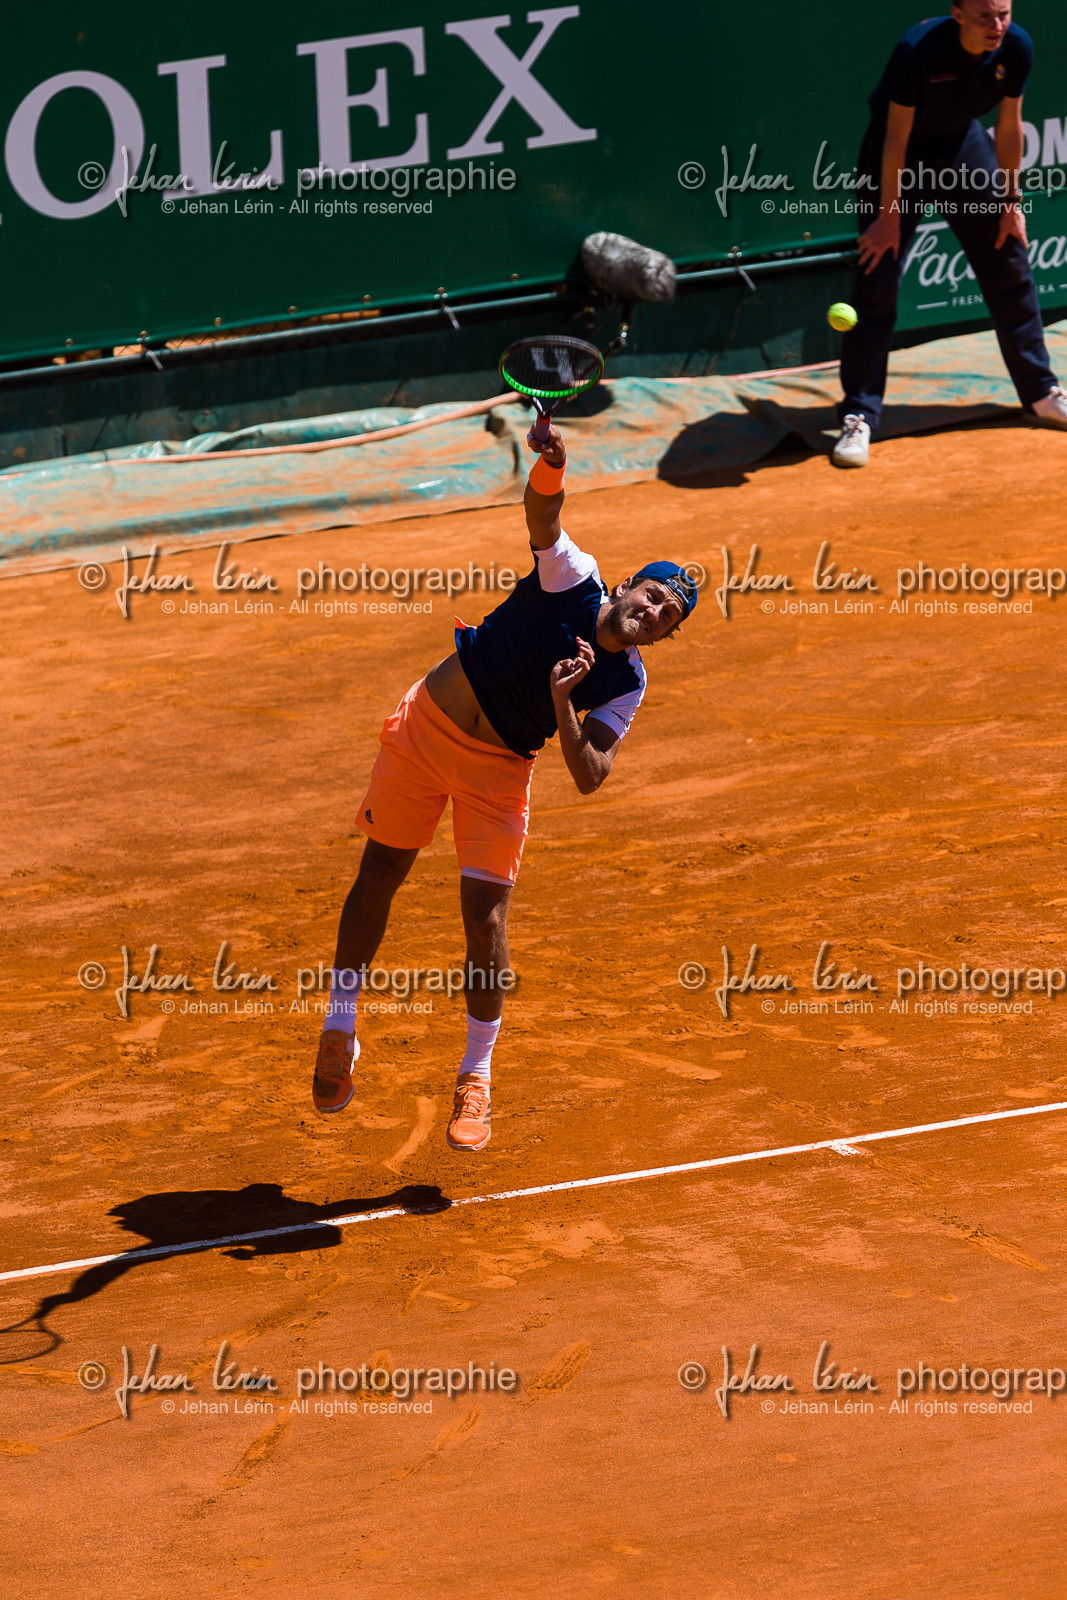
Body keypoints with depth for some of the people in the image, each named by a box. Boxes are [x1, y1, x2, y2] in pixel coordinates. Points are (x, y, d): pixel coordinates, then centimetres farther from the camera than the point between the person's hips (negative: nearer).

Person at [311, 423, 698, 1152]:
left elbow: (589, 777, -16)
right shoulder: (571, 578, -13)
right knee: (379, 875, 9)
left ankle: (476, 1078, 9)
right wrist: (551, 470, -54)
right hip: (426, 725, 0)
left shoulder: (625, 686, -9)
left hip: (498, 769, 0)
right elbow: (542, 515, -31)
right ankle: (340, 1027, 28)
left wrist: (562, 707, -32)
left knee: (486, 914, -8)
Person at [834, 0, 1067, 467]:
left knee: (1009, 267, 8)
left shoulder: (1016, 48, -19)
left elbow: (1009, 126, -4)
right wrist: (889, 215, -21)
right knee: (877, 284, -11)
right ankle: (859, 417, -5)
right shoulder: (917, 49, -33)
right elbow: (897, 136, -24)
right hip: (902, 154, -5)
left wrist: (1011, 202, 1)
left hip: (963, 143, 5)